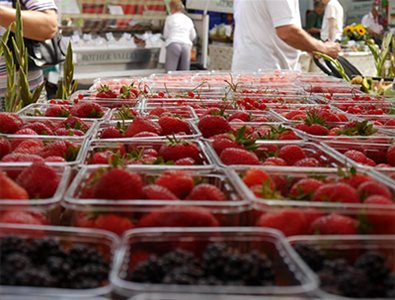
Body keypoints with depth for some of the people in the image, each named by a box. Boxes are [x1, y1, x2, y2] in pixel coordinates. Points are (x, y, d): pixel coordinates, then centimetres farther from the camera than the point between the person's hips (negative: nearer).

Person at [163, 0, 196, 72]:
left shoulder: (170, 18, 8)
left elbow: (165, 35, 12)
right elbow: (193, 36, 24)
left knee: (170, 72, -9)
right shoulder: (188, 19, 18)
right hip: (187, 45, 3)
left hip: (173, 45, -3)